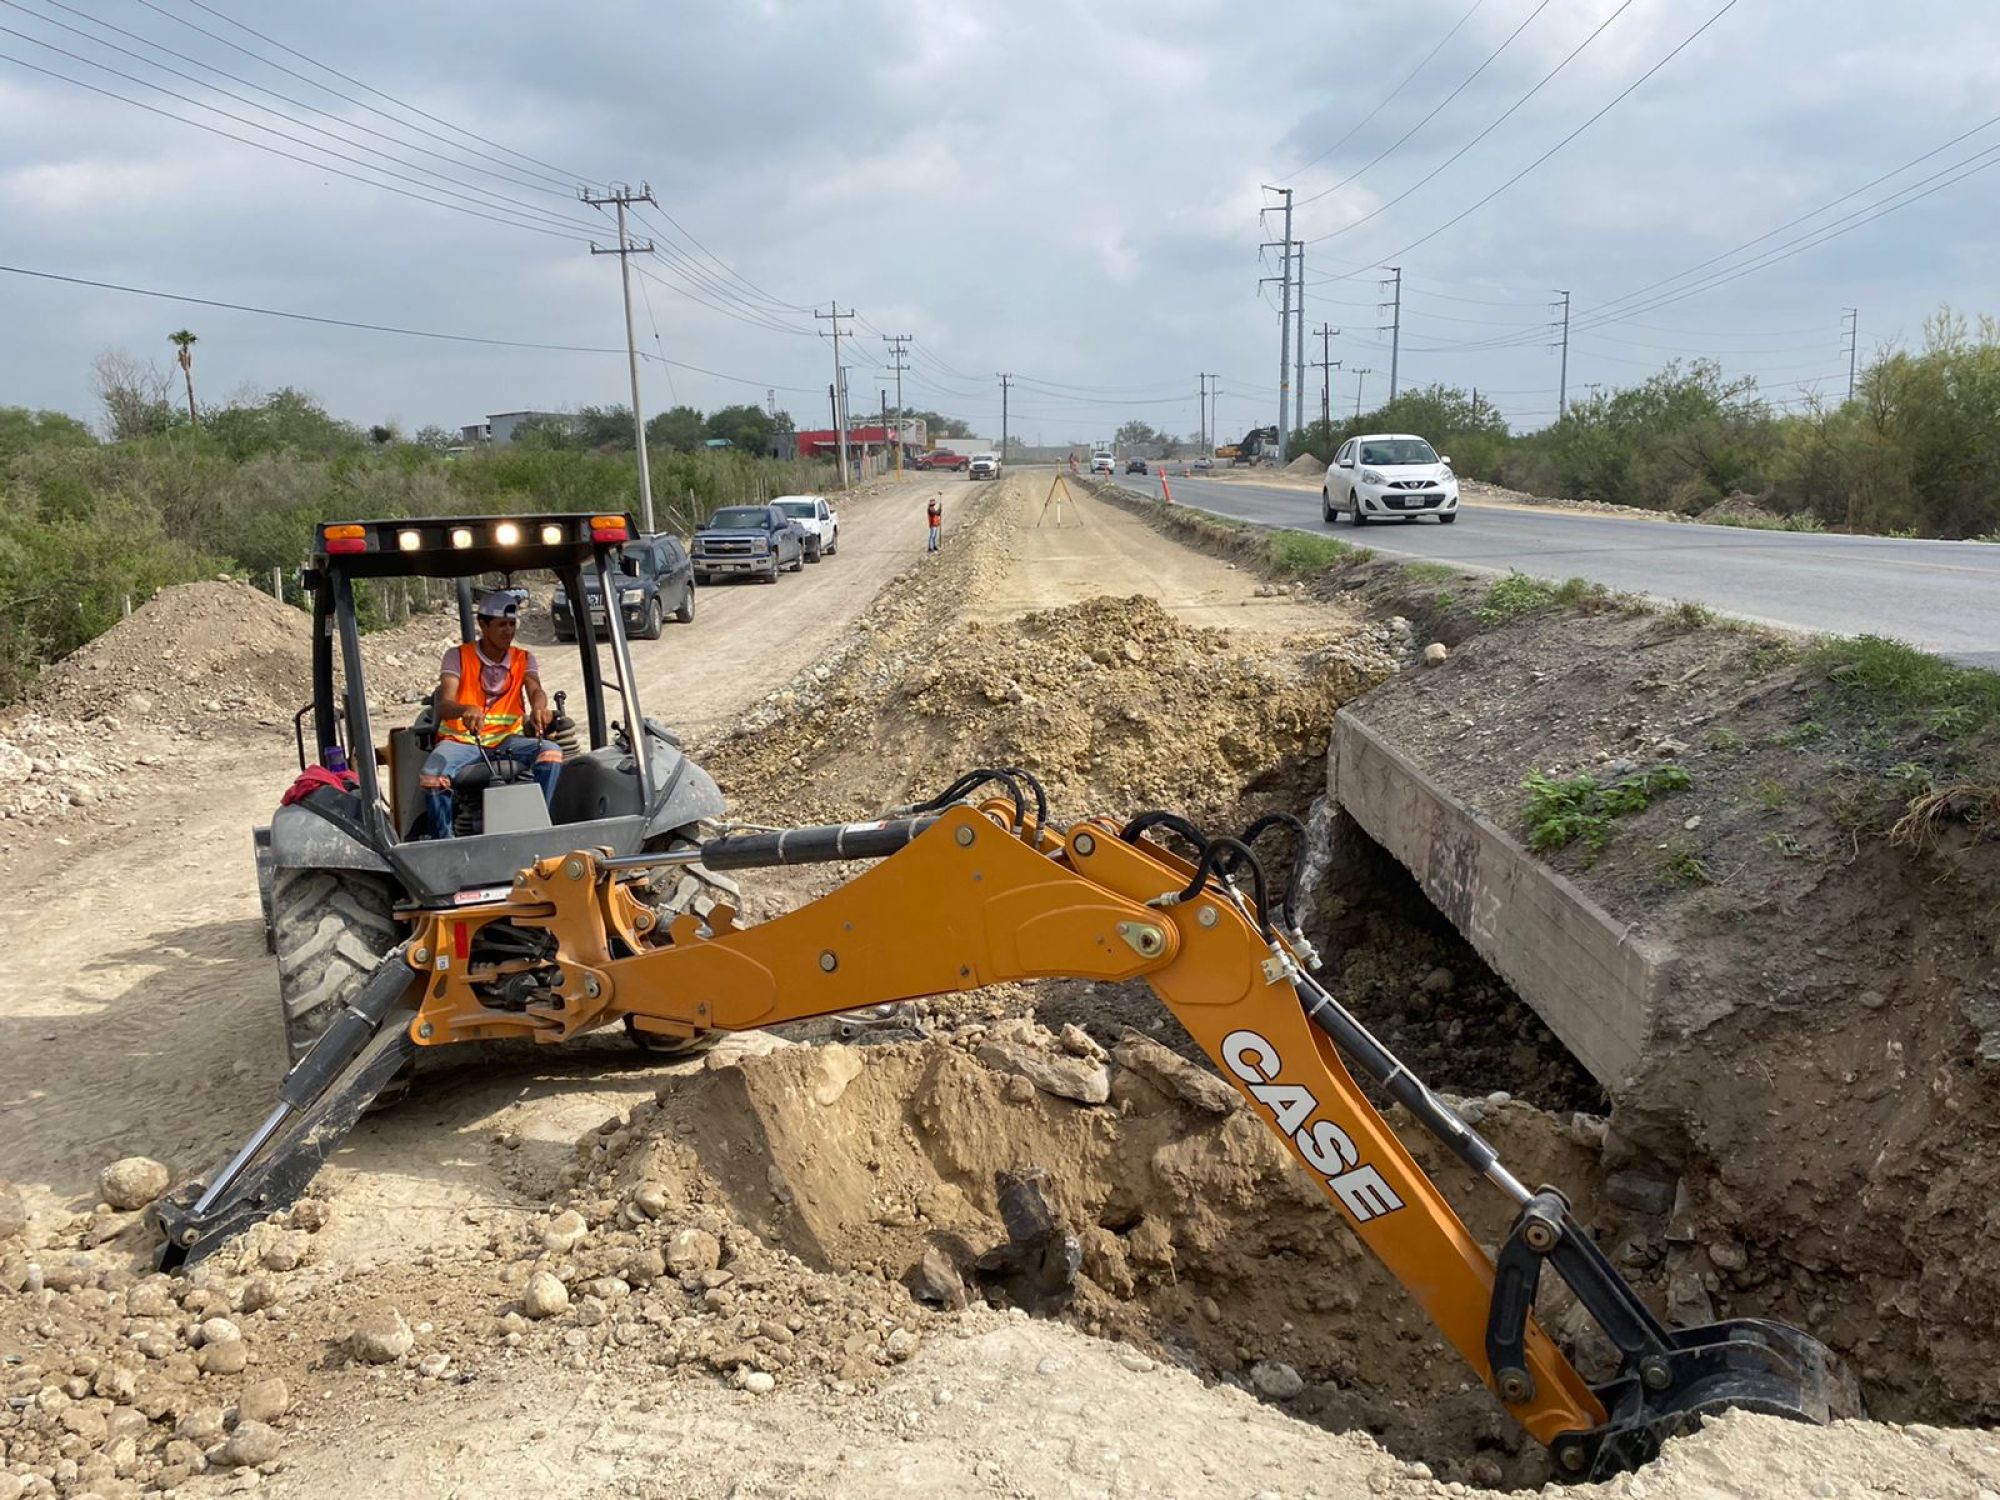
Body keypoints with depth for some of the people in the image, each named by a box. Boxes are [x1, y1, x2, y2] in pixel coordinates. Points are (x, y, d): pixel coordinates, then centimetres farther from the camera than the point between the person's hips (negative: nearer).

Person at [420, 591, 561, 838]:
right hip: (461, 740, -2)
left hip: (507, 739, 2)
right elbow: (443, 705, -15)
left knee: (551, 751, -27)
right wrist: (466, 710, -42)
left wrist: (539, 708, -40)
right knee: (430, 778, -33)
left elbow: (535, 690, -13)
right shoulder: (458, 656, -1)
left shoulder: (524, 659, 8)